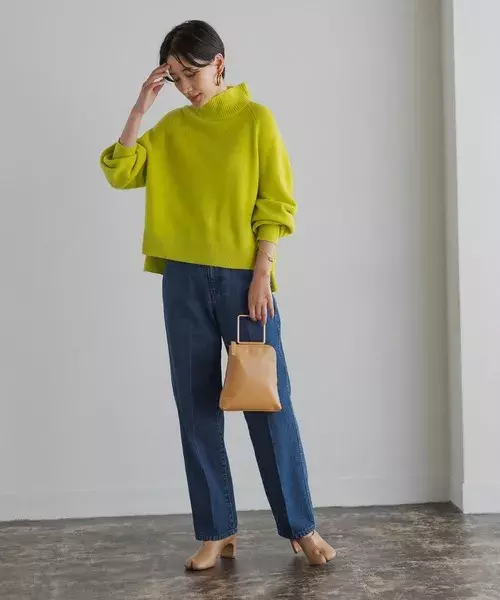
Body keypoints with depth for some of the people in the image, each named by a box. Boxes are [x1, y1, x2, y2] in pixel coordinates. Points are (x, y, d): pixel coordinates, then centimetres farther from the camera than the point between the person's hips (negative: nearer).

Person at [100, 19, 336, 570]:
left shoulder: (255, 119, 0)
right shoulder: (170, 128, 11)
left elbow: (275, 205, -4)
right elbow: (120, 173, 0)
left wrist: (261, 276, -11)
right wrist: (140, 108, -3)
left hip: (243, 278, -3)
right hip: (185, 281, 4)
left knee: (268, 405, 0)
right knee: (197, 407, 5)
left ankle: (300, 527, 13)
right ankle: (216, 531, 16)